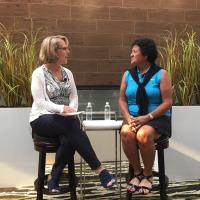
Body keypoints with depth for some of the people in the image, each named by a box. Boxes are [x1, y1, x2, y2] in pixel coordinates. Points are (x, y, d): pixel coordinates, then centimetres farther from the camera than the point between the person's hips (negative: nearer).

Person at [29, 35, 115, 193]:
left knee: (69, 139, -31)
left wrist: (72, 110, -12)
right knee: (72, 126, -33)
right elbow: (39, 102, -12)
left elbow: (74, 96, 10)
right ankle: (99, 169, -31)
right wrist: (62, 108, -25)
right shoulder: (39, 73, -5)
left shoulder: (67, 73, 12)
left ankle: (54, 178, -15)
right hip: (42, 119, -4)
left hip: (65, 119, 5)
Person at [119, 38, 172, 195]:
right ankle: (137, 173, -9)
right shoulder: (127, 75, 9)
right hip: (134, 118, 3)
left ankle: (148, 175, -10)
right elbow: (122, 100, 8)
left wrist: (147, 117, -18)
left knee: (143, 135, -36)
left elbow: (167, 102, -8)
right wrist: (128, 118, -11)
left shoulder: (161, 74, -3)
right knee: (126, 133, -32)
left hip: (158, 118, -3)